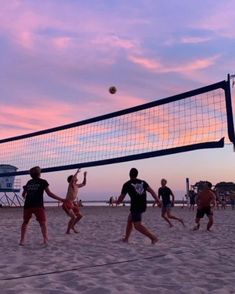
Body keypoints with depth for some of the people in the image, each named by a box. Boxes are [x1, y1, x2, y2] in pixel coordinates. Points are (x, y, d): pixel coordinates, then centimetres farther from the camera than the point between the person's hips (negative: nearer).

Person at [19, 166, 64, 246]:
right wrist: (61, 199, 5)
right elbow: (49, 194, 1)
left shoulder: (29, 182, 18)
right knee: (43, 223, 2)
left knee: (25, 222, 20)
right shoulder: (43, 182, 6)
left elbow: (23, 194, 27)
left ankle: (22, 240, 15)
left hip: (27, 205, 4)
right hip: (38, 206, -4)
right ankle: (46, 240, -11)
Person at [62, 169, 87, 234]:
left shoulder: (76, 186, 11)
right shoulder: (71, 184, -11)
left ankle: (72, 226, 31)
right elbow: (72, 180, -34)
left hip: (72, 204, 9)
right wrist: (77, 172, -28)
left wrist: (84, 176, 18)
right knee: (73, 217, -18)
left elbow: (84, 184, 26)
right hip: (67, 204, -9)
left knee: (79, 216, 13)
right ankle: (68, 231, -6)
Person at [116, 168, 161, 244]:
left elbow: (121, 197, 5)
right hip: (143, 206, 7)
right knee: (129, 220, 22)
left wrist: (118, 201, 27)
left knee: (137, 225, -8)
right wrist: (157, 199, -10)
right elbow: (151, 190, -1)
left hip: (135, 206, -7)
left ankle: (153, 238, -19)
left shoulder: (127, 184, 0)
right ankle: (126, 238, 28)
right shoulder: (142, 182, 13)